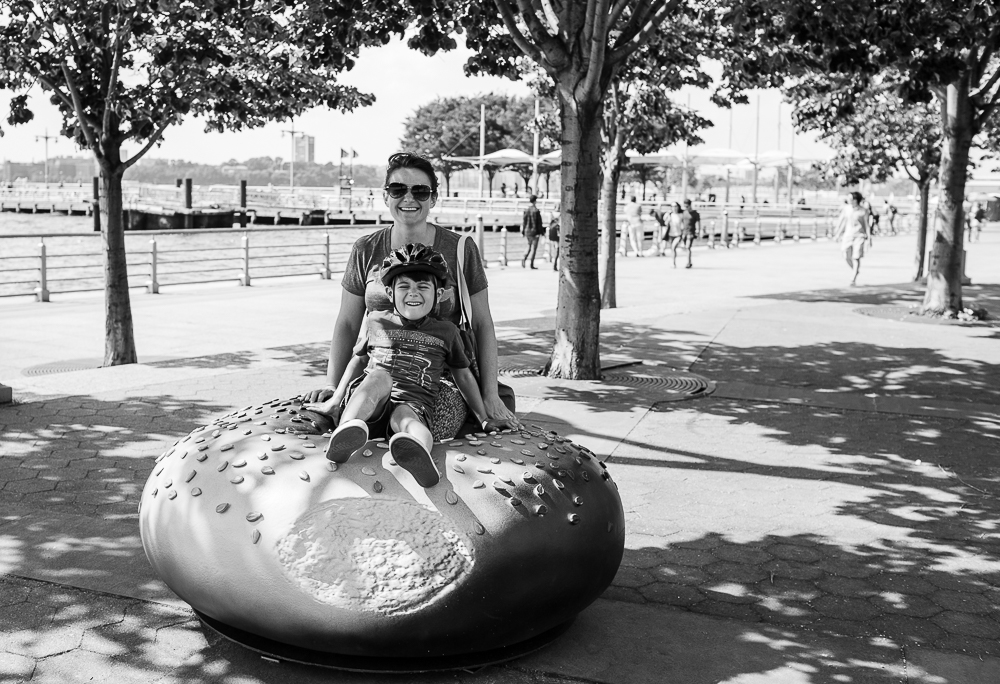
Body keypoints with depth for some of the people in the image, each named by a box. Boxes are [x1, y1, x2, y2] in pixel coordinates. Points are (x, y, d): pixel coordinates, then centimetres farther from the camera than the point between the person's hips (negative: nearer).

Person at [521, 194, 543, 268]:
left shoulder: (526, 210, 1)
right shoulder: (536, 211, -14)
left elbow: (523, 221, 4)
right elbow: (539, 222, -13)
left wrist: (522, 232, 11)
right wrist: (540, 232, -6)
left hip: (527, 231, 5)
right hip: (534, 231, -5)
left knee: (529, 246, 19)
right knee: (534, 247, 4)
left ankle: (524, 258, -4)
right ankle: (532, 264, 4)